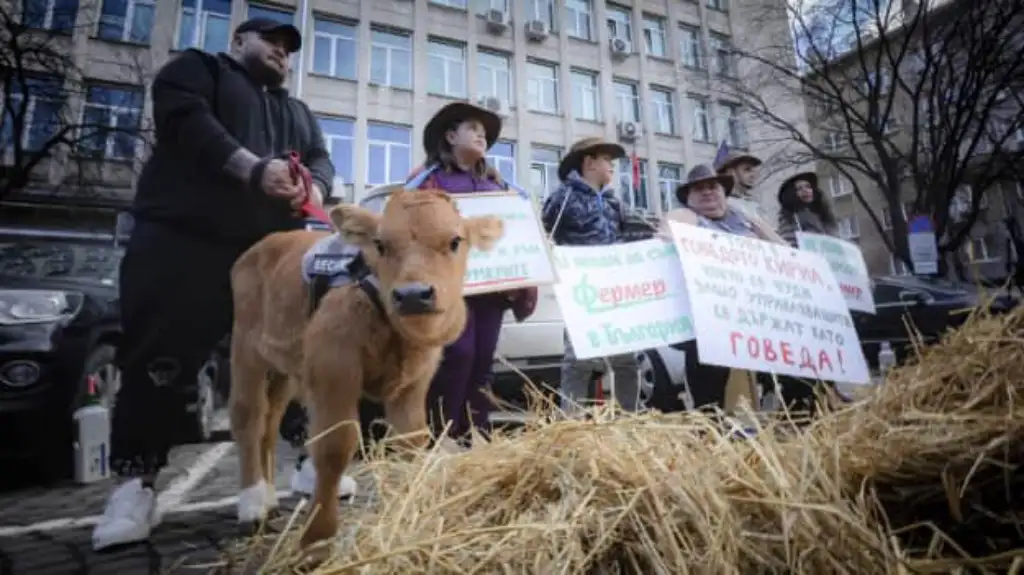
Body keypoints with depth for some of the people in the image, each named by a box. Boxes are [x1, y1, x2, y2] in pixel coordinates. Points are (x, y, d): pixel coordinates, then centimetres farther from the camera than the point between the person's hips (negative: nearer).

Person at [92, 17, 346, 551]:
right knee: (159, 363, -6)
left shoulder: (298, 112, 30)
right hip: (182, 237, -4)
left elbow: (320, 160, 14)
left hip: (270, 249, 5)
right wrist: (254, 168, -20)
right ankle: (136, 484, 4)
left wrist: (314, 188, -10)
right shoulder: (197, 67, 14)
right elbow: (186, 119, -6)